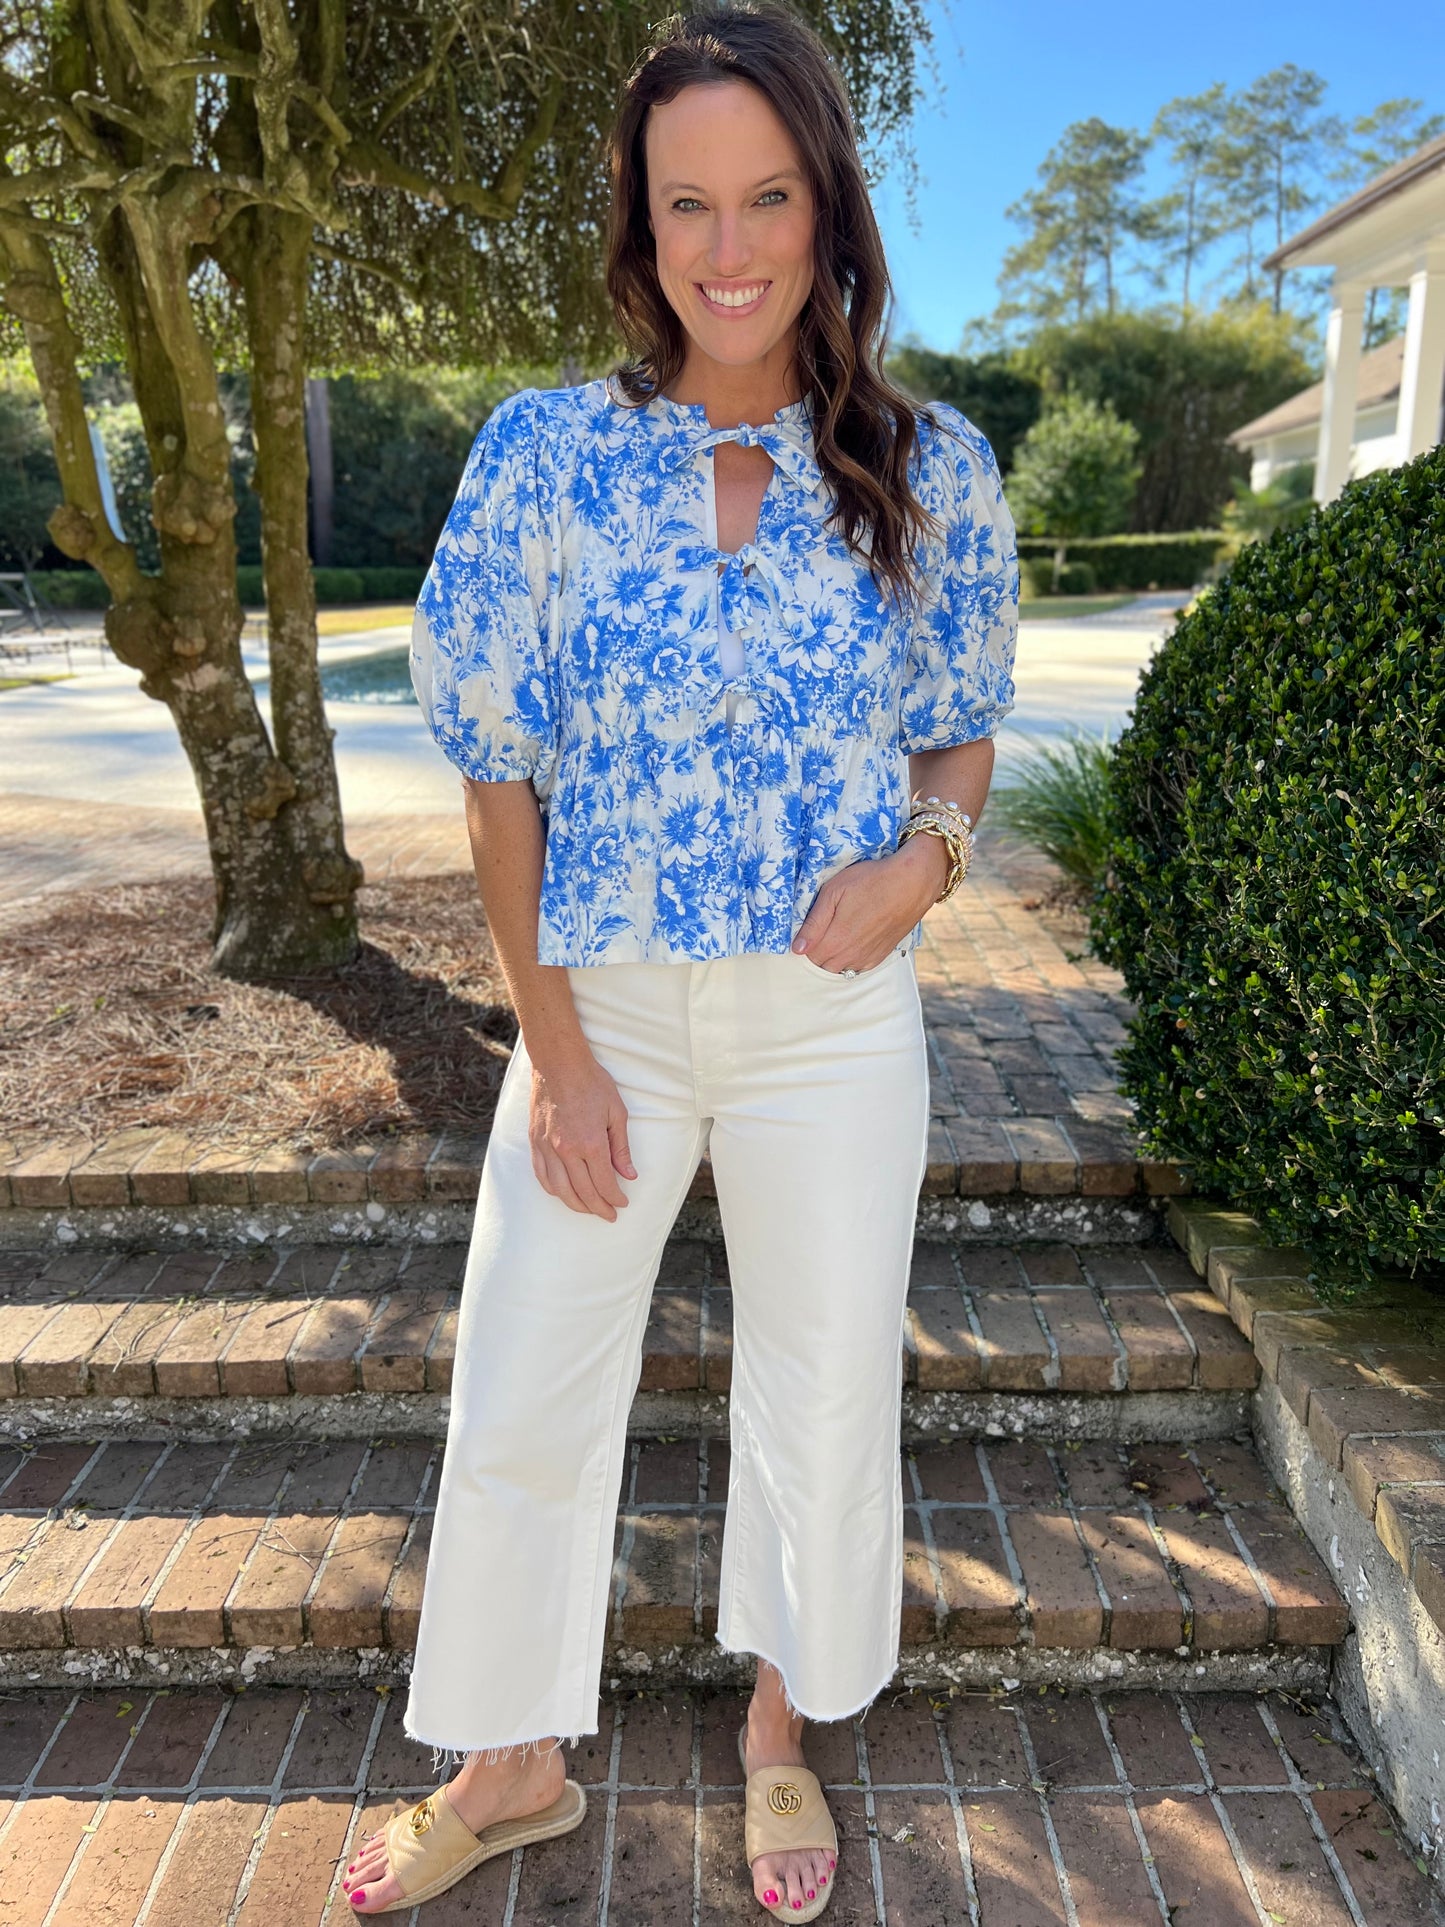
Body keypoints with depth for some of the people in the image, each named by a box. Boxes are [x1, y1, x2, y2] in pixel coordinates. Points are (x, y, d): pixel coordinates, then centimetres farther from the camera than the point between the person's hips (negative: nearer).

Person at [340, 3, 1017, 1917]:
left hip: (834, 1018, 1)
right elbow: (500, 769, -3)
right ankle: (516, 1768, 39)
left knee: (824, 1399, 15)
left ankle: (781, 1730, 45)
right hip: (604, 1007, 0)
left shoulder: (929, 467, -2)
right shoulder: (546, 450, -5)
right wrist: (554, 1045, -7)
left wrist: (925, 852, -15)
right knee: (520, 1406, 11)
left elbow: (961, 735, 8)